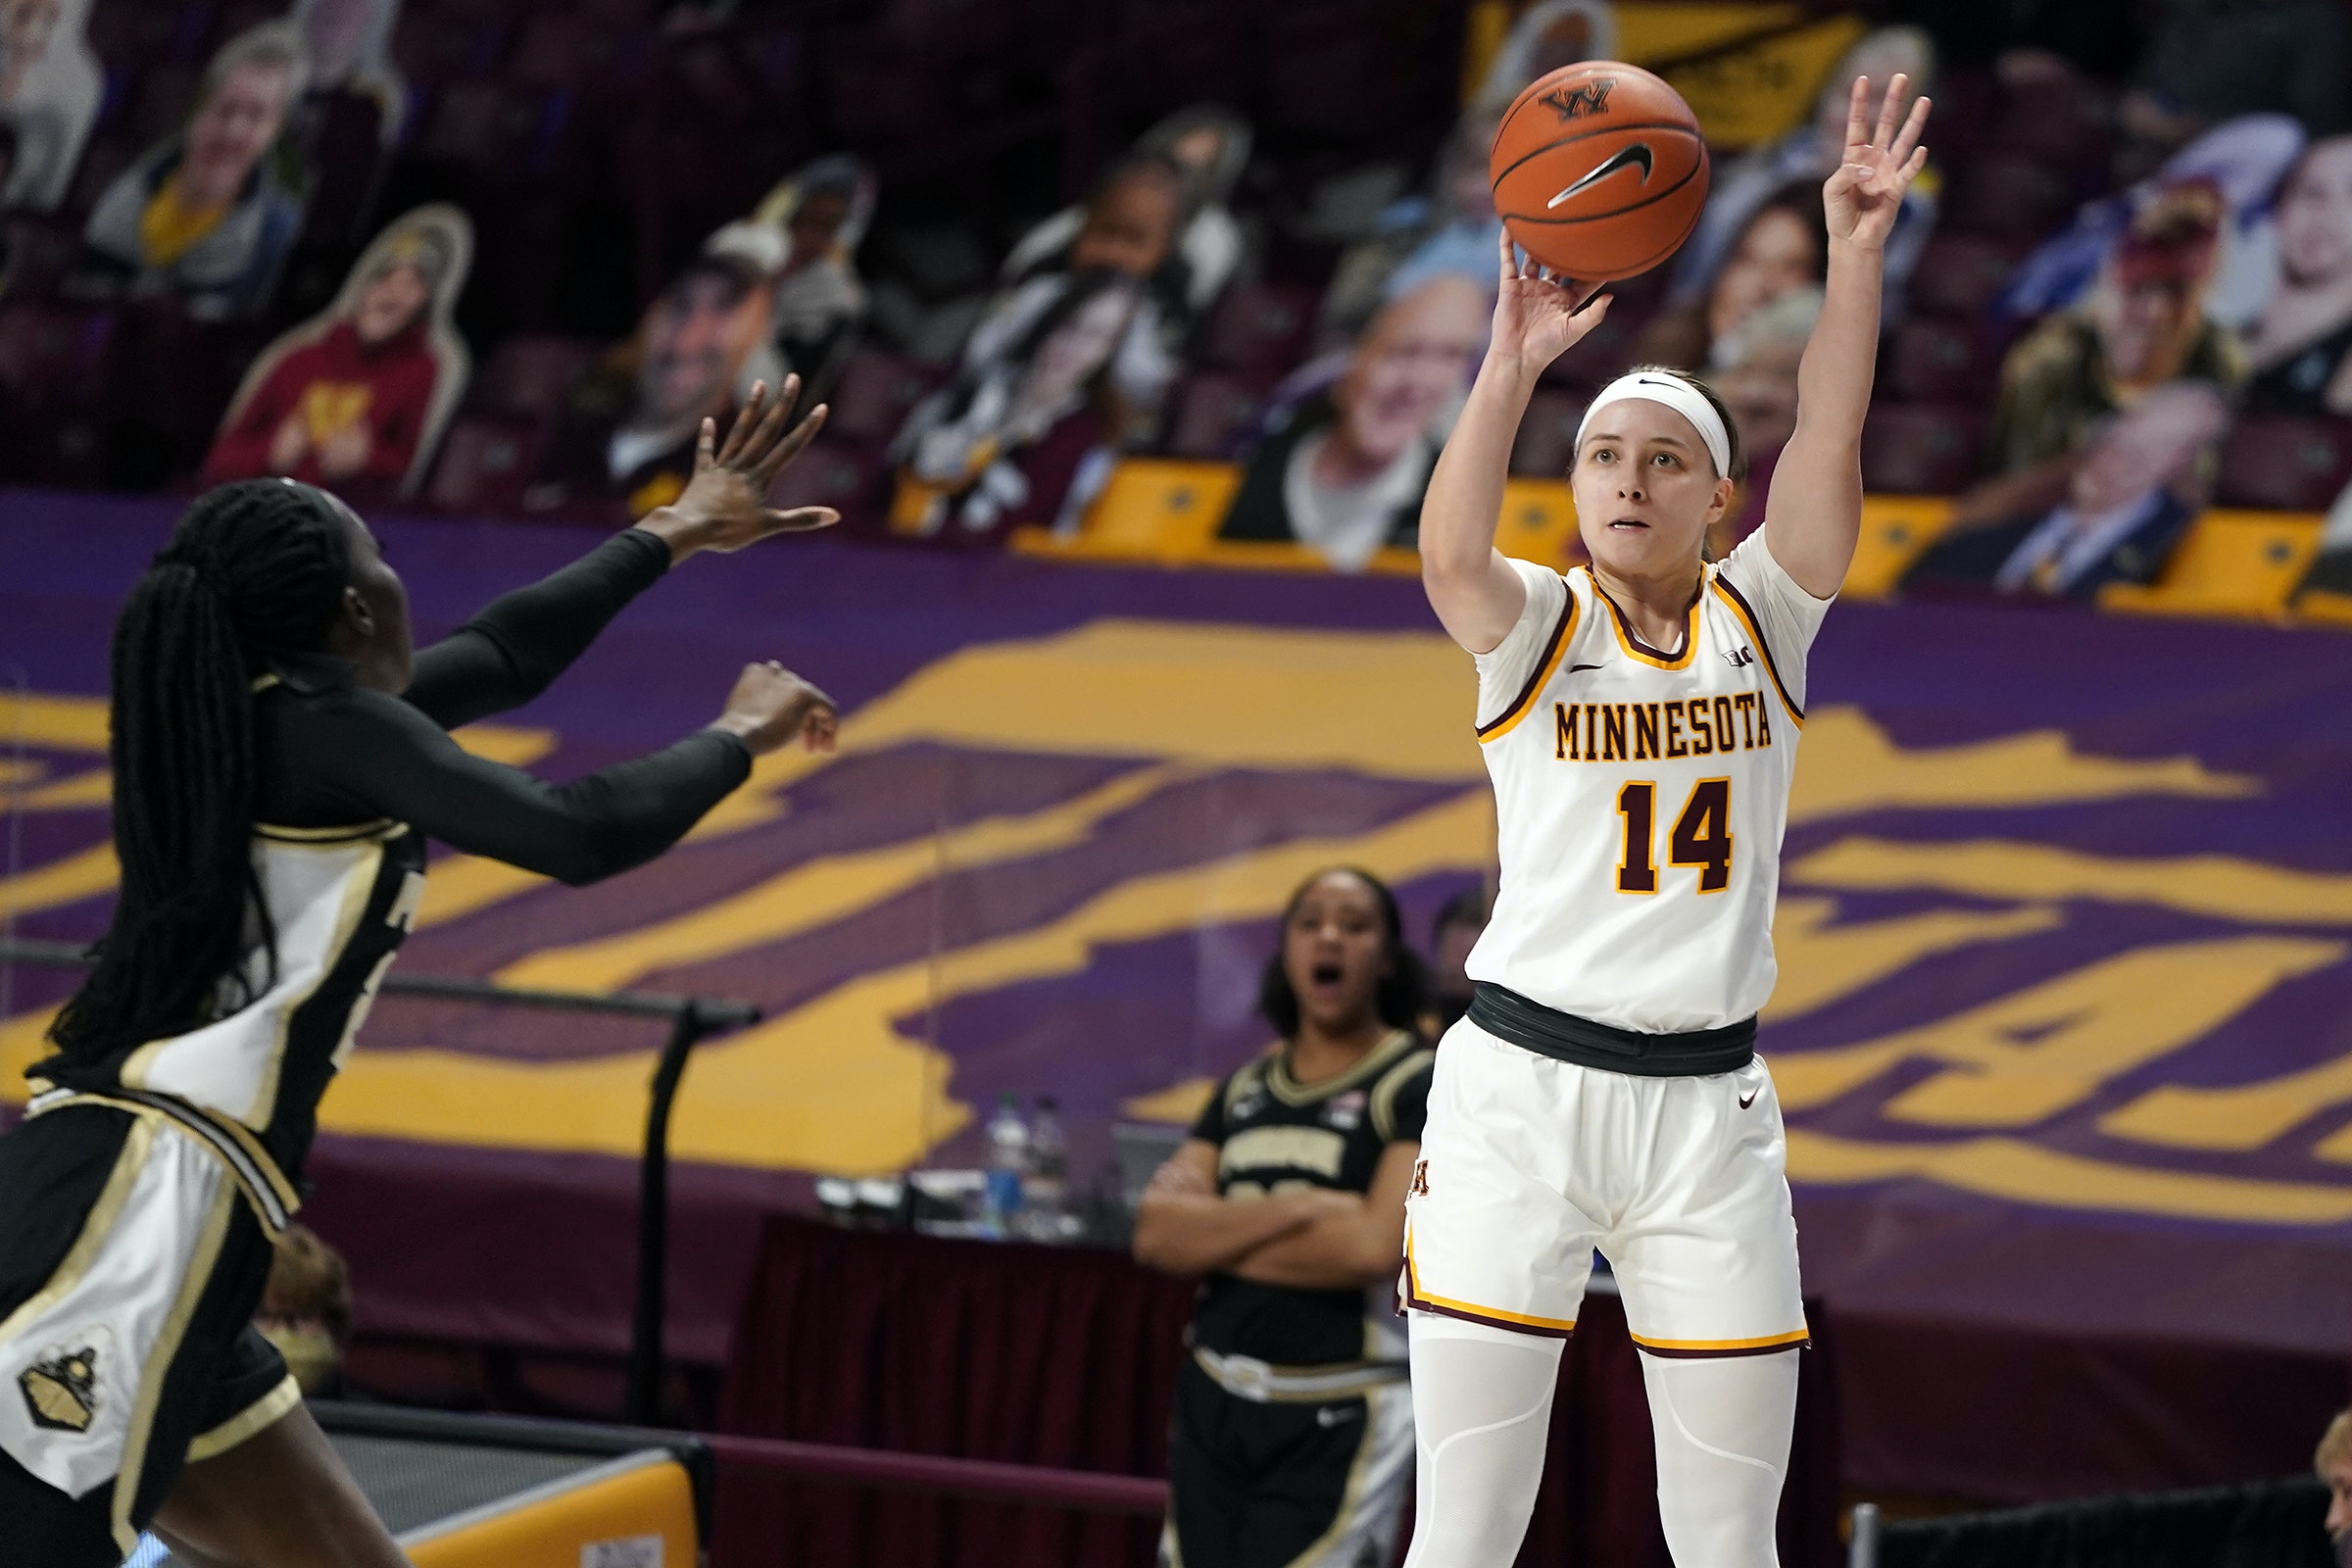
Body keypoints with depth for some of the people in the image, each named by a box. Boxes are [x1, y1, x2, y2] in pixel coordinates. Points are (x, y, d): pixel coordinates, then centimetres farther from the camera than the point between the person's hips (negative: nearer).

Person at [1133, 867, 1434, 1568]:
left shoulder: (1418, 1085, -5)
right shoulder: (1246, 1089, 12)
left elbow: (1379, 1244, -19)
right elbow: (1156, 1233, 0)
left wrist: (1216, 1236, -7)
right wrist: (1293, 1210, -15)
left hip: (1337, 1422, -6)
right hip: (1212, 1403, 6)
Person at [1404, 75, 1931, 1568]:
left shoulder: (1761, 617, 7)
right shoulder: (1537, 626, 1)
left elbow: (1831, 451, -10)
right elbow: (1452, 554, -22)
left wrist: (1857, 257, -23)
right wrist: (1513, 368, -36)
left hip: (1712, 1104, 2)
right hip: (1521, 1090, -2)